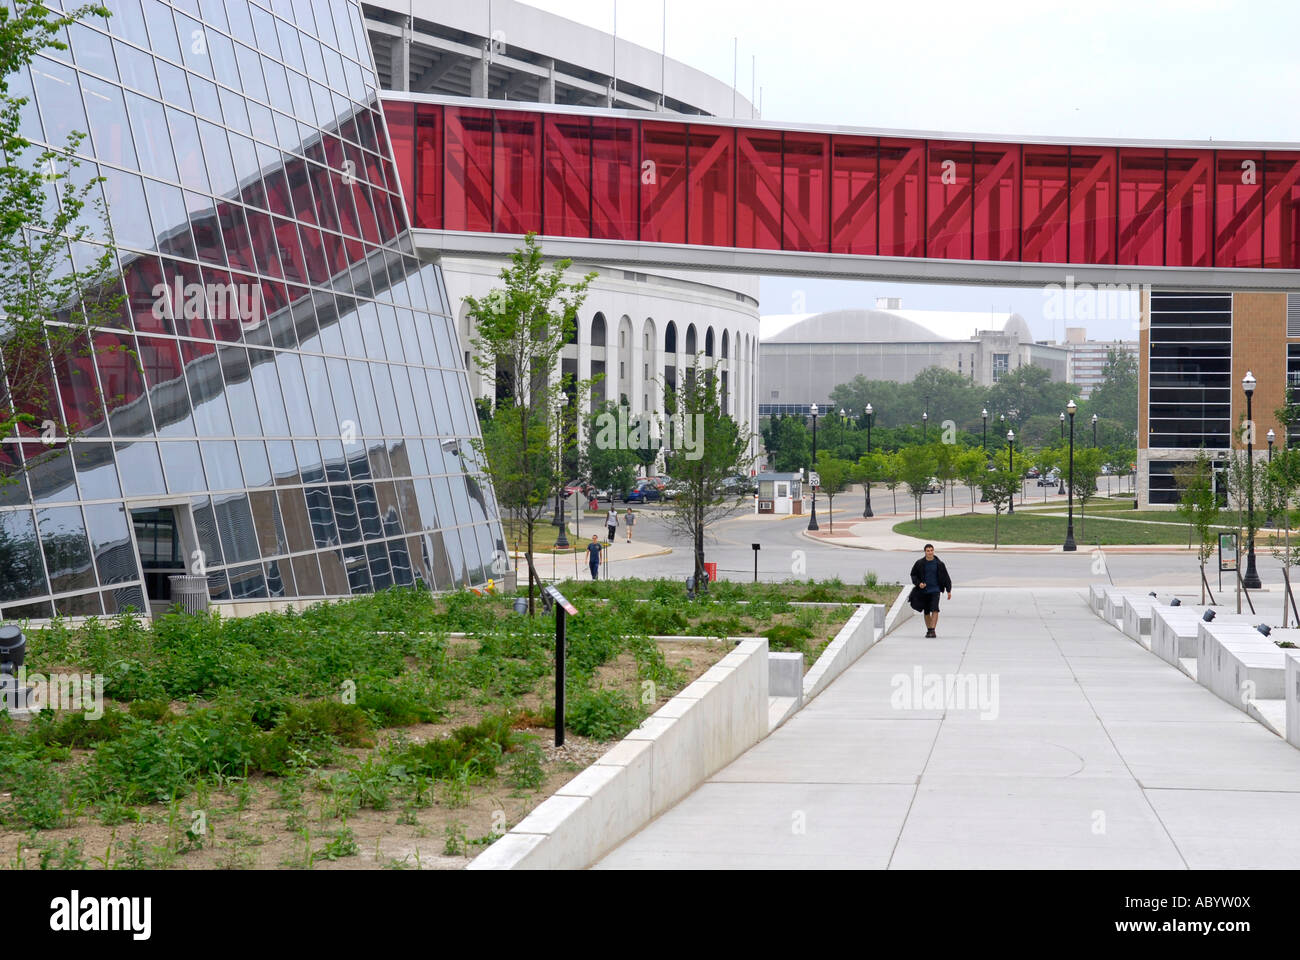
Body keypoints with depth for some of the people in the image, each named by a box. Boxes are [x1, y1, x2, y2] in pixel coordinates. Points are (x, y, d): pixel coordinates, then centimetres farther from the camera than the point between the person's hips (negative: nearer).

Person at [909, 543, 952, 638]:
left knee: (935, 610, -16)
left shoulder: (939, 564, 0)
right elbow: (913, 575, 10)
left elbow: (946, 578, 8)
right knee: (926, 612, 8)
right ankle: (928, 630, 21)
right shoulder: (919, 563, 0)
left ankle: (932, 630, -18)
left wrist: (949, 590, 6)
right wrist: (918, 583, -9)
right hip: (924, 591, 2)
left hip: (935, 590, -2)